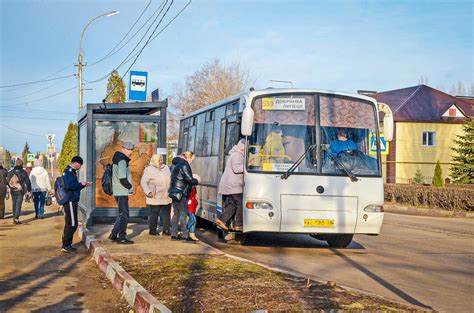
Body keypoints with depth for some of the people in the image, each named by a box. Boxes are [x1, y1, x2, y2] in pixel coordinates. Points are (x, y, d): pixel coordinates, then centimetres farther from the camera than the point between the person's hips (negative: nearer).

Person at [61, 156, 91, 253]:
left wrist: (83, 185, 14)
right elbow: (69, 186, -24)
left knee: (69, 224, 14)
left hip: (72, 201, 11)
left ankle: (66, 245, 20)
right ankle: (66, 245, -6)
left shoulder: (72, 172, 19)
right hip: (70, 201, -11)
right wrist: (81, 184, -12)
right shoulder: (68, 172, -13)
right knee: (72, 224, -9)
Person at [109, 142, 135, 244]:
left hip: (119, 192, 10)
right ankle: (122, 237, -4)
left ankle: (113, 235, 22)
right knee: (124, 215, -6)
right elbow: (122, 178, -23)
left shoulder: (118, 159, 18)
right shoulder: (122, 160, -15)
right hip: (122, 192, -10)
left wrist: (129, 186, 12)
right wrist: (129, 186, -9)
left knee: (122, 214, 18)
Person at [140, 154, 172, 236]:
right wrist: (148, 192, -19)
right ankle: (152, 231, 11)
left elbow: (170, 179, 22)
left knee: (166, 214, 5)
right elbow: (143, 182, -9)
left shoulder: (166, 168, 12)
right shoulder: (149, 170, -7)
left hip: (166, 197, 6)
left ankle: (166, 230, 11)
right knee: (154, 215, 1)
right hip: (155, 198, -6)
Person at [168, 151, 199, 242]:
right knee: (183, 213, -7)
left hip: (175, 192, 10)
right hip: (180, 193, -10)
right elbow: (189, 179, -18)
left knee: (176, 214, 13)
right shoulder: (184, 166, -15)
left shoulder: (176, 164, 17)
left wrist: (193, 179, 16)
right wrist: (197, 181, 0)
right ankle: (185, 235, -7)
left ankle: (174, 234, 15)